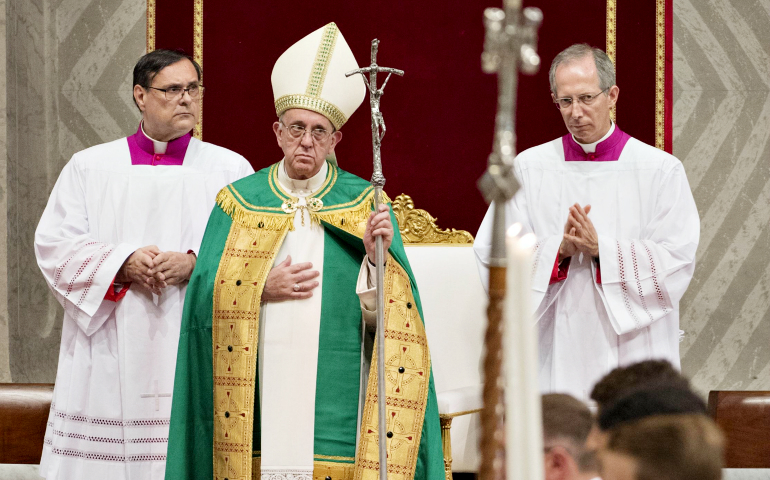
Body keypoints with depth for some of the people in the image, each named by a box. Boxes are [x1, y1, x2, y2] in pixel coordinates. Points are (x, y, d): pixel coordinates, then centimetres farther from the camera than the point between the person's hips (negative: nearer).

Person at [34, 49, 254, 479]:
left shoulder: (230, 169, 10)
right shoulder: (90, 166, 11)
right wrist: (123, 262, -12)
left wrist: (194, 263, -15)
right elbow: (54, 243, 2)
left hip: (195, 352, 0)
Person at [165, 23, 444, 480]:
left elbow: (388, 313, -1)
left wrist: (378, 256, -18)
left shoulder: (365, 204, 6)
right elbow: (207, 300, 5)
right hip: (259, 394, 1)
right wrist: (262, 290, -9)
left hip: (336, 395, -1)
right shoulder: (239, 203, 9)